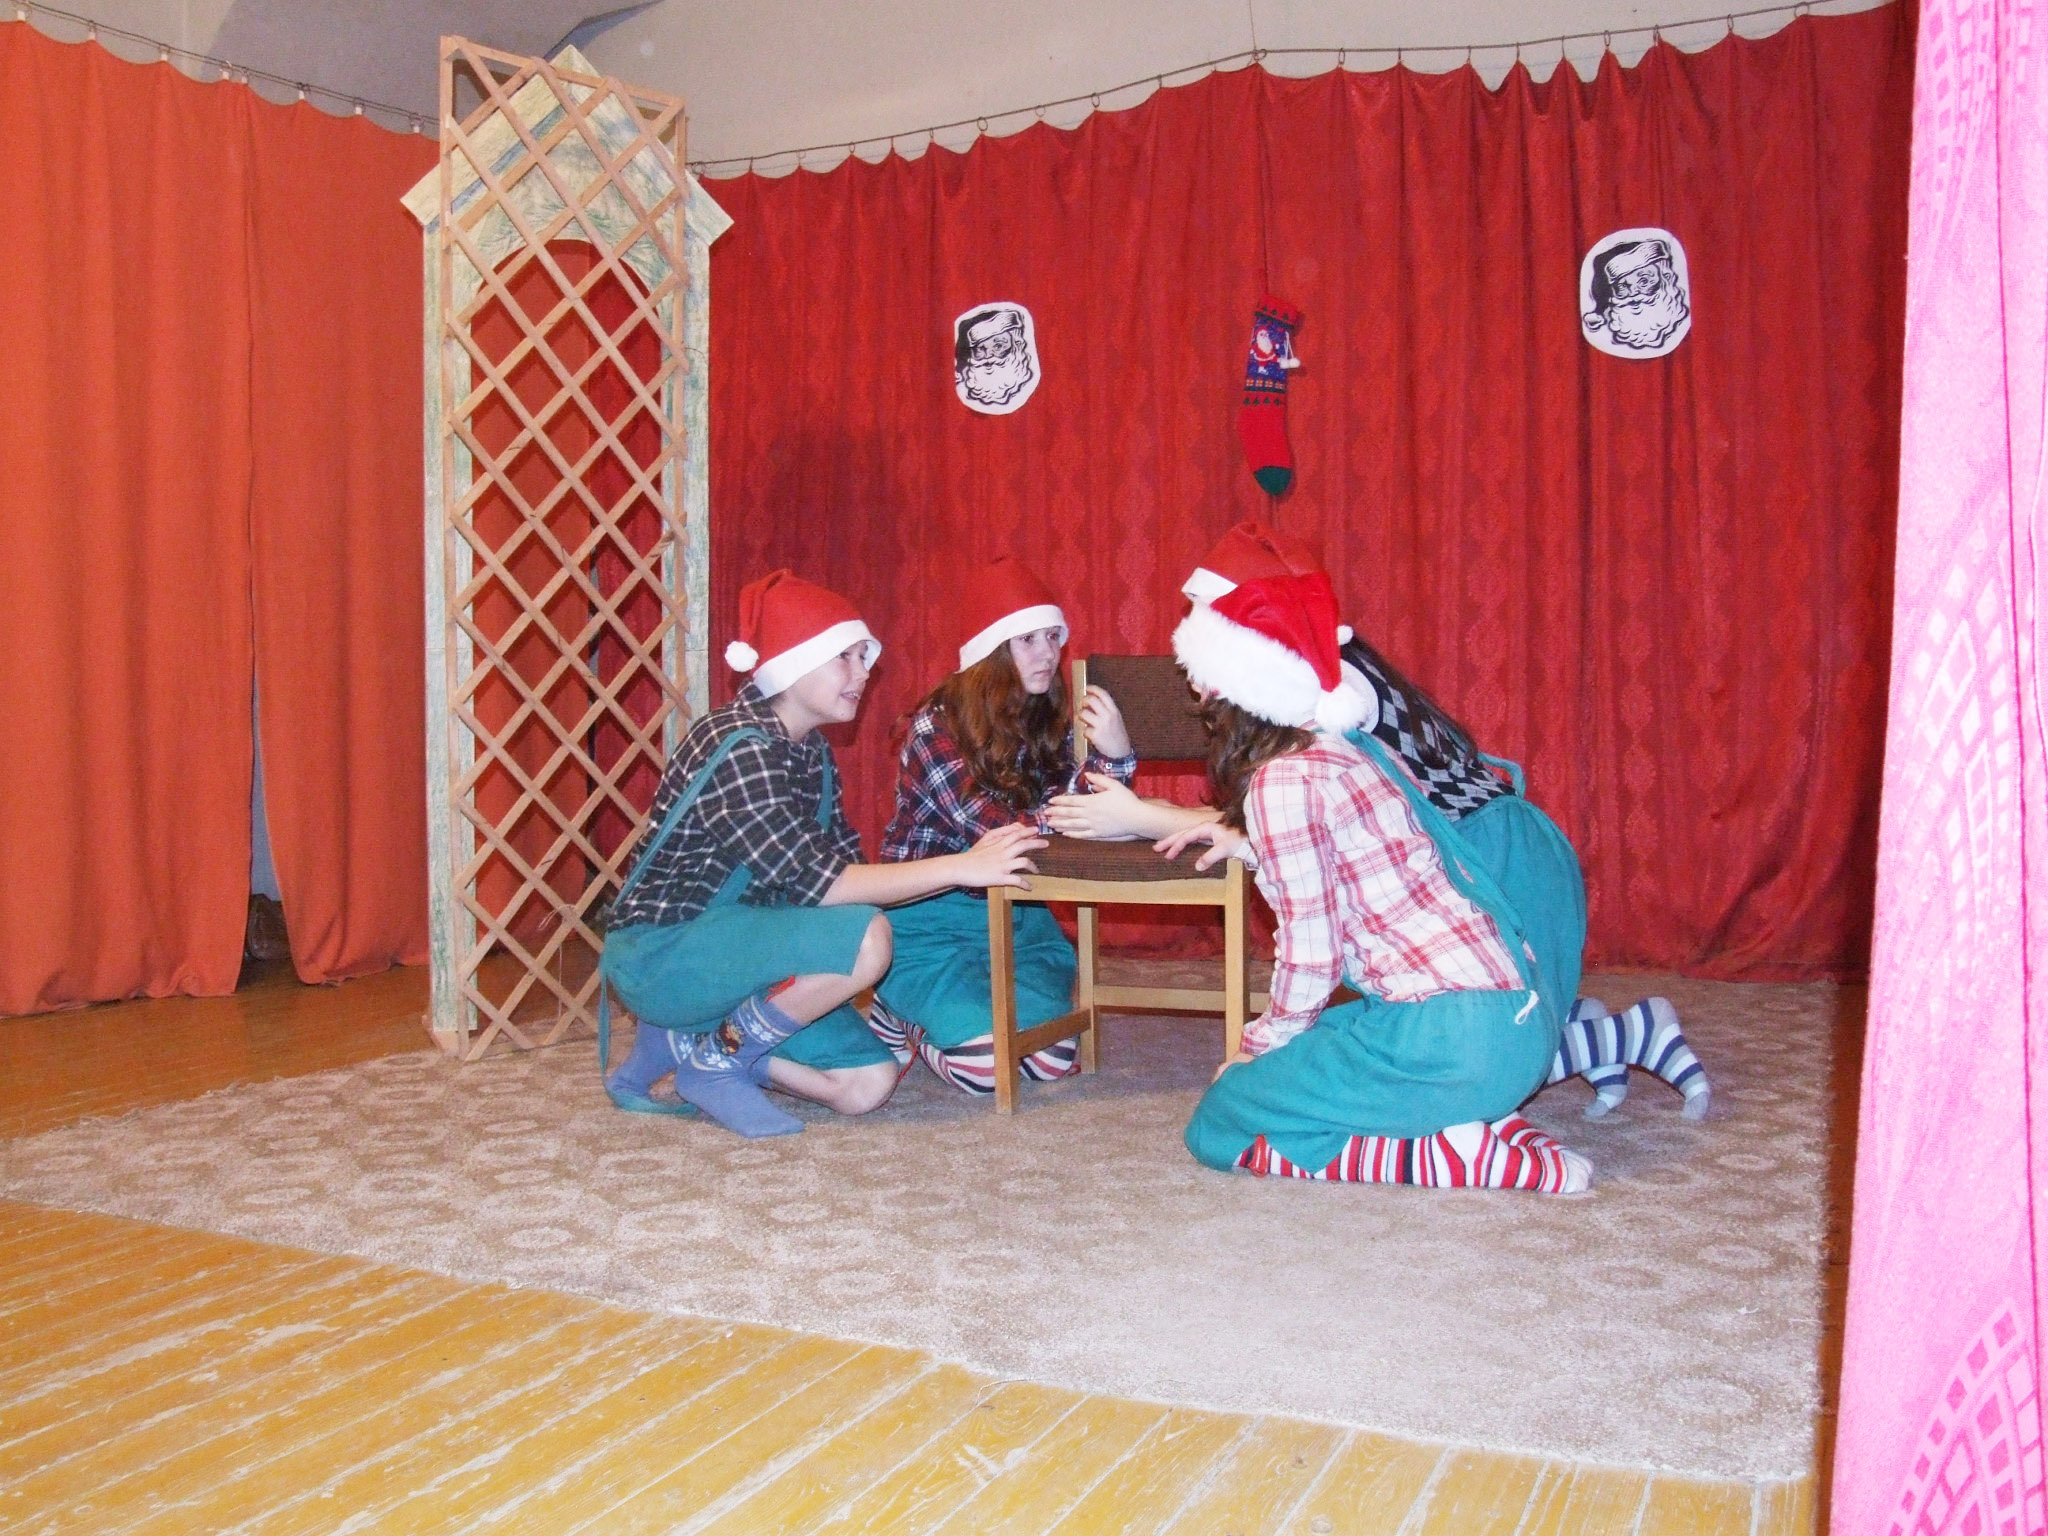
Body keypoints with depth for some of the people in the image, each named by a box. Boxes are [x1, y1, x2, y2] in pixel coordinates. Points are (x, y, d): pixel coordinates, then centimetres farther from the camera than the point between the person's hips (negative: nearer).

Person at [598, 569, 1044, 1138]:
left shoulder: (811, 751, 8)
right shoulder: (739, 746, -22)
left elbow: (847, 863, 2)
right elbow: (816, 883, -28)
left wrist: (976, 859, -9)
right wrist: (960, 868, -29)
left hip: (726, 949, 9)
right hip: (662, 954, -9)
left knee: (869, 1083, 0)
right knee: (862, 937, -30)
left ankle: (688, 1041, 11)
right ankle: (715, 1061, -8)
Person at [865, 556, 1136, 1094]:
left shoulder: (1049, 721, 0)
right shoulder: (938, 725, -18)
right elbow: (999, 830, -27)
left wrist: (1115, 757, -24)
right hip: (928, 917, -6)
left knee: (1053, 1059, -8)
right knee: (986, 1065, -20)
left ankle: (938, 1010, 21)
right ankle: (900, 1014, 12)